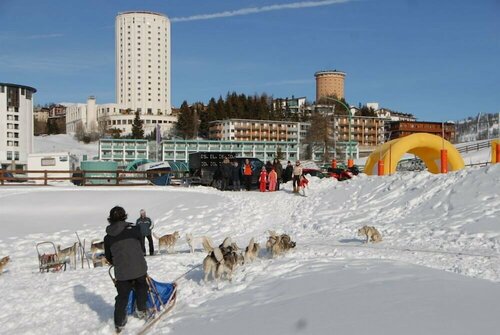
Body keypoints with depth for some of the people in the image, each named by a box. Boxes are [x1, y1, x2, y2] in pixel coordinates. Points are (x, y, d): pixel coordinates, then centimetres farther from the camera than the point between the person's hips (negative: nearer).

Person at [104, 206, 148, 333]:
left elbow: (108, 257, 10)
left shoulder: (108, 237, 1)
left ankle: (119, 323, 15)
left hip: (121, 272, 2)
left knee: (122, 296, 13)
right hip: (139, 267, -1)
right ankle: (141, 310, 32)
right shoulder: (134, 229, -5)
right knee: (141, 288, 26)